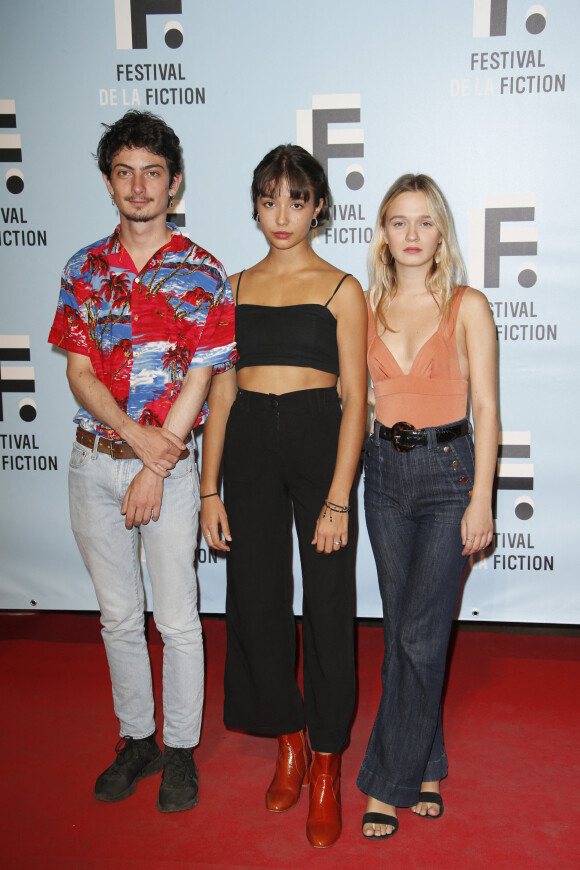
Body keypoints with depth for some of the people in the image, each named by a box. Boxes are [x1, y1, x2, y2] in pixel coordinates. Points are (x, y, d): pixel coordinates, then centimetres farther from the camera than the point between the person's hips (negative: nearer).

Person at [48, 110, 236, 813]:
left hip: (168, 460, -3)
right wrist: (136, 433, -15)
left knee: (177, 618, 5)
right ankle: (137, 739, 31)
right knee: (119, 614, 14)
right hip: (94, 459, 3)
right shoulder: (84, 269, 6)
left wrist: (154, 469, -12)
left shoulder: (202, 274, -3)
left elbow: (198, 380, -8)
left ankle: (180, 749, 24)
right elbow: (78, 372, 1)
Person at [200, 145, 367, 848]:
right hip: (249, 445, 3)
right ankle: (288, 742, 30)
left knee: (326, 603, 2)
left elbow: (355, 398, -4)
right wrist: (209, 488, 2)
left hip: (319, 439, -3)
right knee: (256, 597, 8)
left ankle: (325, 764, 20)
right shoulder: (235, 287, 10)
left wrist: (338, 499, -11)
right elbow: (220, 392, 8)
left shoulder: (340, 289, 1)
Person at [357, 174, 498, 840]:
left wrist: (481, 500, -10)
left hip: (448, 467, -3)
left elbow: (485, 407, -4)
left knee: (419, 633, -4)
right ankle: (425, 769, 26)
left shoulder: (467, 305, -2)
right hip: (385, 468, 4)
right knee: (403, 630, 10)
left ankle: (387, 784, 9)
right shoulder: (367, 308, 7)